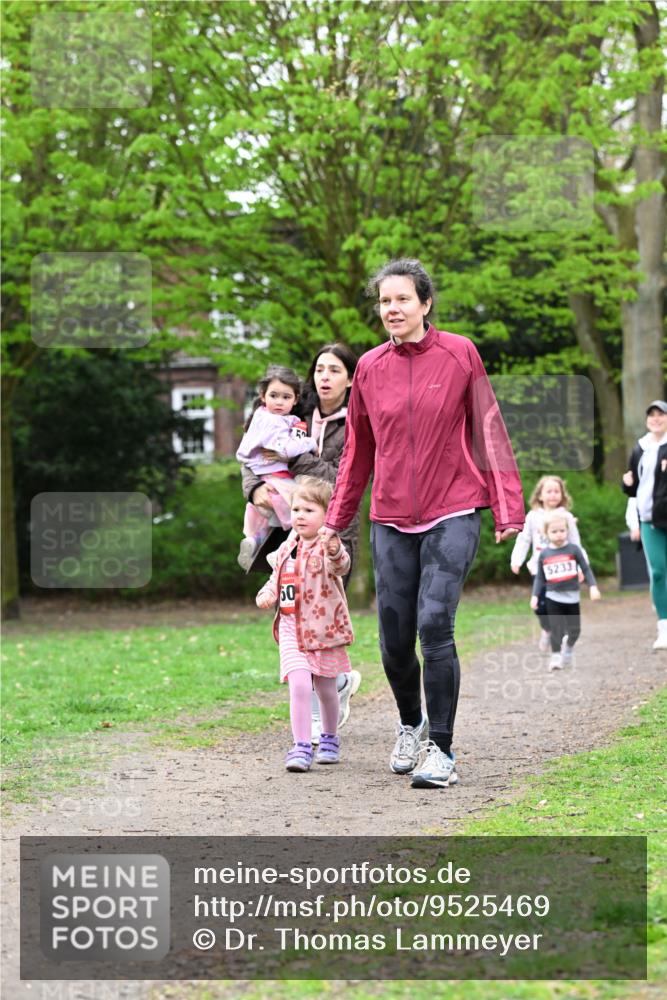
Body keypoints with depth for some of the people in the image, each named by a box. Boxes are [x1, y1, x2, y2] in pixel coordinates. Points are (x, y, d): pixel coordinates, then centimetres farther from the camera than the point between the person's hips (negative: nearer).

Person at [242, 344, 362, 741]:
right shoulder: (302, 415, 10)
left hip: (336, 532, -5)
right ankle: (341, 681, 28)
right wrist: (255, 487, -11)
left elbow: (342, 480, -13)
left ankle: (319, 716, 3)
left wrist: (296, 455, -14)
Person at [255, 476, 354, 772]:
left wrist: (335, 553, -59)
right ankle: (301, 747, -10)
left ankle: (330, 739, 36)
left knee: (325, 688, 13)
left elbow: (341, 566, -36)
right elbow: (277, 578, 22)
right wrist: (267, 594, 0)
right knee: (299, 684, -14)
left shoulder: (328, 547, -13)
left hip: (324, 628, -3)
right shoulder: (287, 549, 7)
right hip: (291, 628, 3)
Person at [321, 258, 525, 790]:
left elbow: (489, 431, 0)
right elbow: (358, 449, 15)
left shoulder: (460, 353, -2)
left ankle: (442, 750, -6)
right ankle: (411, 726, 33)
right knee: (395, 640, 5)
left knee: (435, 624, -16)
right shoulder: (370, 367, 6)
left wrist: (508, 507, -5)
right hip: (391, 520, 3)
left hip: (452, 514, -3)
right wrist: (337, 519, 14)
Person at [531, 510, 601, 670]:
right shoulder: (544, 554, 1)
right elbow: (540, 578, 7)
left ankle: (568, 647, 36)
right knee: (556, 629, -8)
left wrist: (593, 587, -8)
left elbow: (586, 569, 0)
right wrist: (535, 595, 1)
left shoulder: (573, 549, -4)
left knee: (574, 629, 9)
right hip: (553, 597, 0)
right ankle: (556, 656, 1)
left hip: (572, 596, 0)